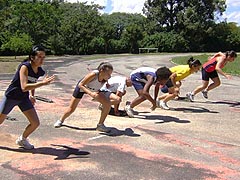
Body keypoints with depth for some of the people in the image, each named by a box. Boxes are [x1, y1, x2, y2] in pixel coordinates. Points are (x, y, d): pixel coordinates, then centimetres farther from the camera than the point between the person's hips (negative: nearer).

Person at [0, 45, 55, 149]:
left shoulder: (40, 71, -7)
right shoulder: (24, 67, -26)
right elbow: (24, 87, -37)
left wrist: (31, 95, 2)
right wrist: (42, 83, -40)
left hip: (24, 99, 5)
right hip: (11, 97, -5)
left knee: (35, 123, -3)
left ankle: (22, 140, 24)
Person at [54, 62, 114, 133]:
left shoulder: (105, 77, -27)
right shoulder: (93, 74, -42)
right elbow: (80, 85, -36)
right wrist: (91, 93, -47)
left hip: (94, 90, 4)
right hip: (82, 87, -4)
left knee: (108, 104, -12)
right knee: (71, 109, 3)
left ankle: (100, 125, 2)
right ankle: (61, 120, 35)